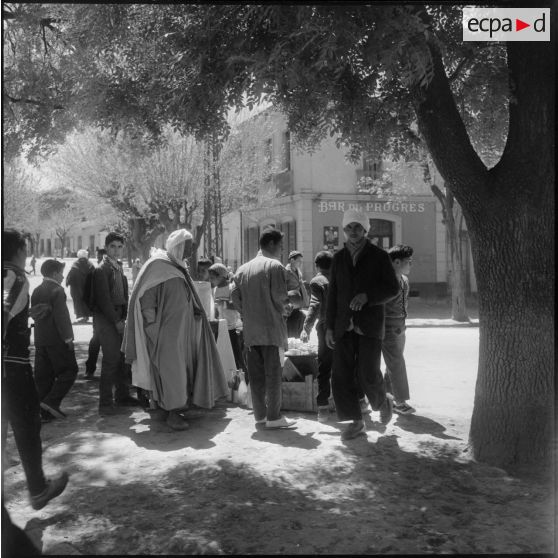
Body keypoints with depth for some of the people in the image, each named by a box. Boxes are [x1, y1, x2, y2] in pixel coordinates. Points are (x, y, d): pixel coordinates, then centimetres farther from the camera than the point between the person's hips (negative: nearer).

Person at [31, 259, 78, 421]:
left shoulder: (36, 291, 12)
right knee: (69, 371, 2)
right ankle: (51, 402, -9)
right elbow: (61, 316, -17)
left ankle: (46, 413, 14)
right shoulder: (57, 290, -12)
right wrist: (68, 338, -13)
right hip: (56, 340, -8)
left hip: (40, 340, 8)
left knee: (43, 376, 10)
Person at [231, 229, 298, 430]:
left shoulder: (243, 268, 11)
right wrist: (287, 304, 7)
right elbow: (280, 297, -14)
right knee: (273, 374, 1)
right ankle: (274, 417, 5)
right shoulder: (275, 266, -8)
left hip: (250, 331, 6)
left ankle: (260, 415, 16)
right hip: (272, 329, -6)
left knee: (256, 375, 10)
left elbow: (235, 296, 6)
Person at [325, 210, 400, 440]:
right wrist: (329, 327, 7)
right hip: (344, 326, 4)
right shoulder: (338, 258, 11)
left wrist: (367, 296, -17)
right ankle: (356, 422, 14)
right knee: (341, 376, -1)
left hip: (369, 325, -4)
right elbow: (333, 294, 12)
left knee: (368, 374, -9)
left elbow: (393, 288, -1)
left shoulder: (379, 256, 1)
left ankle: (383, 401, 25)